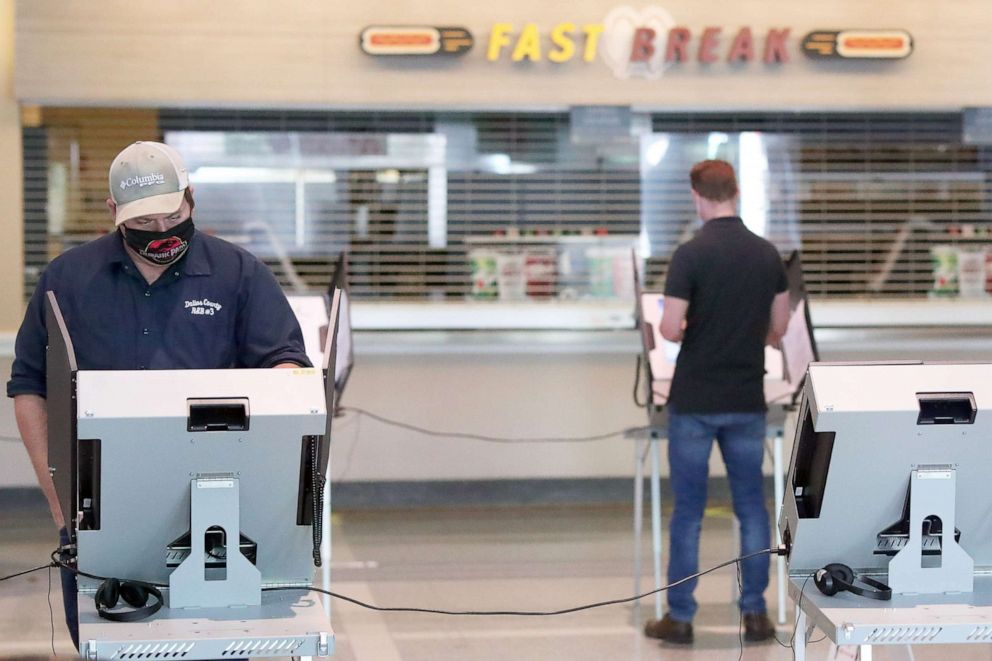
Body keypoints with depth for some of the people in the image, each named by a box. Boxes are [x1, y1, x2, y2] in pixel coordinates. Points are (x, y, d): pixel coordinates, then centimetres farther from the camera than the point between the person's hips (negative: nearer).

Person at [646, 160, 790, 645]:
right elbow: (778, 329, 9)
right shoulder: (768, 253, 2)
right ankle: (755, 613, 13)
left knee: (688, 511, 3)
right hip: (747, 402, 4)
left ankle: (680, 617, 8)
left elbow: (671, 330, -16)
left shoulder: (691, 253, -14)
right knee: (751, 506, 11)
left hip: (694, 402, -4)